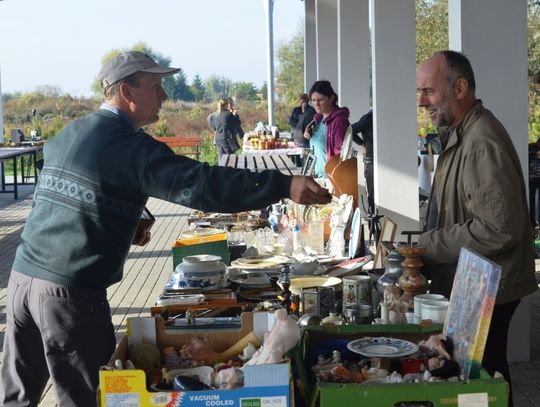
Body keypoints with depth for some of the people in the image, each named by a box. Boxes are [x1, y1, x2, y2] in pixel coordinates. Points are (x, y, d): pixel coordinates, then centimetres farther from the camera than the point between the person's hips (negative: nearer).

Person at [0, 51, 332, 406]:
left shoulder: (65, 135, 13)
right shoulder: (130, 146, -13)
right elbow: (196, 183, -26)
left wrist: (127, 222, 20)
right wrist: (284, 186, -32)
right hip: (71, 291, -8)